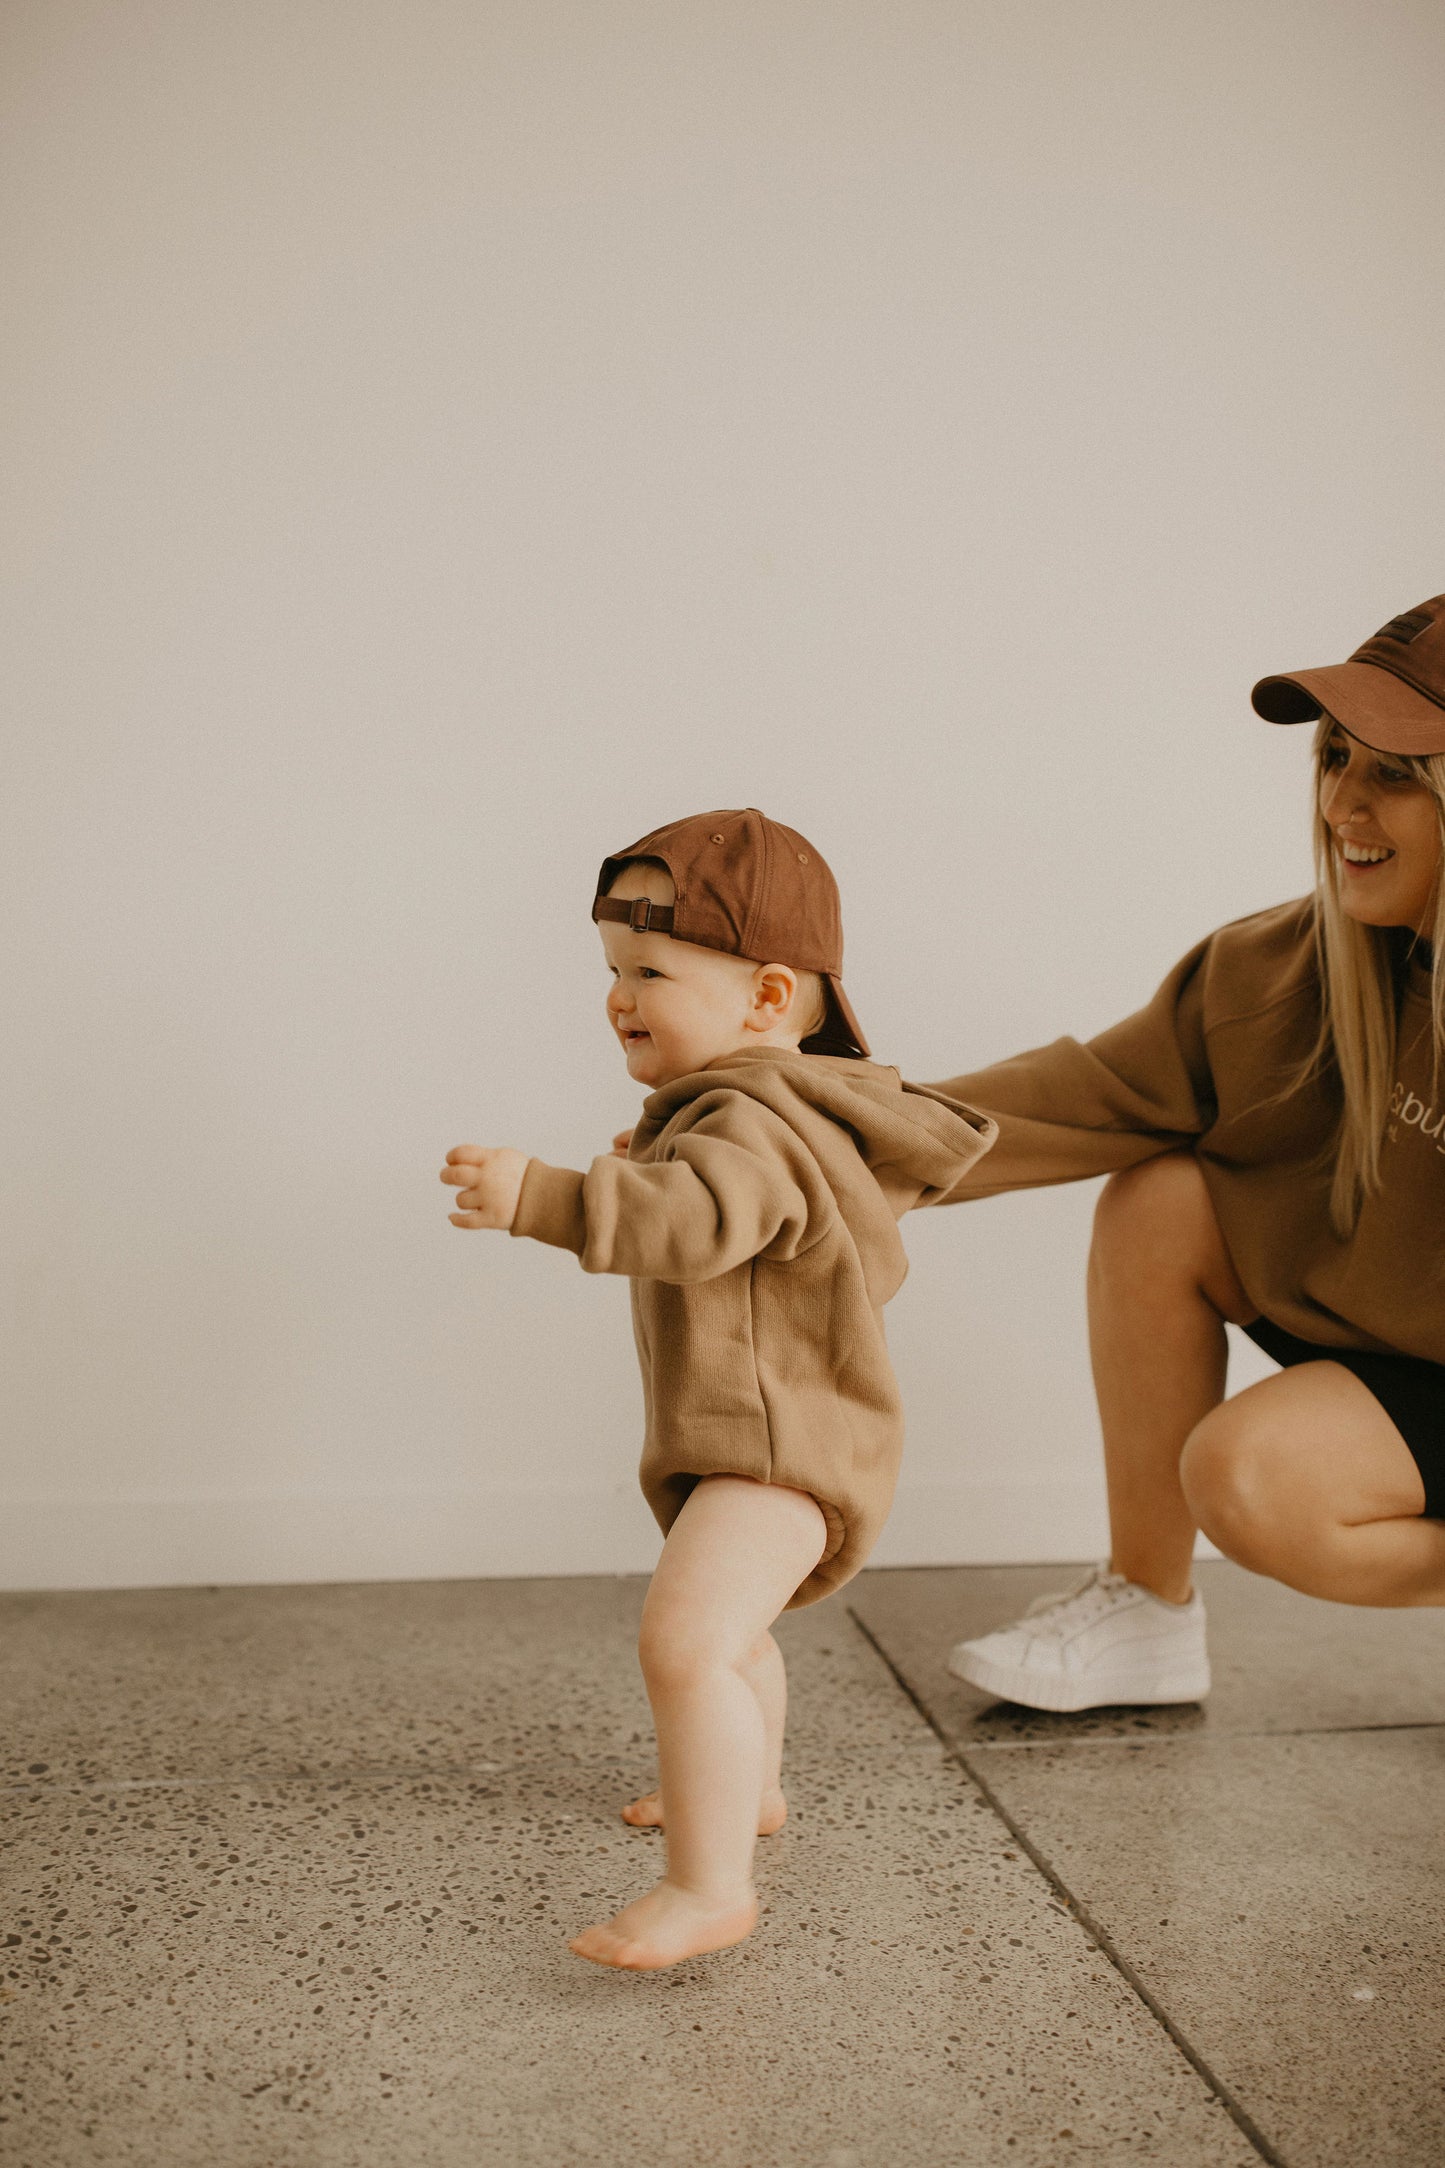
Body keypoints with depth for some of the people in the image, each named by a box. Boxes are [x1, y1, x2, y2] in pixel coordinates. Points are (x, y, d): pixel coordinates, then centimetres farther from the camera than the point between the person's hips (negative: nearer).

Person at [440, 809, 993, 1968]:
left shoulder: (751, 1125, -23)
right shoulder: (786, 1112, 12)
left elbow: (698, 1220, -45)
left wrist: (540, 1197, -55)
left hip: (783, 1445, -12)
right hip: (745, 1439, 12)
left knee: (685, 1637, -26)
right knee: (729, 1629, 31)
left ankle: (710, 1885, -22)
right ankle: (745, 1786, 52)